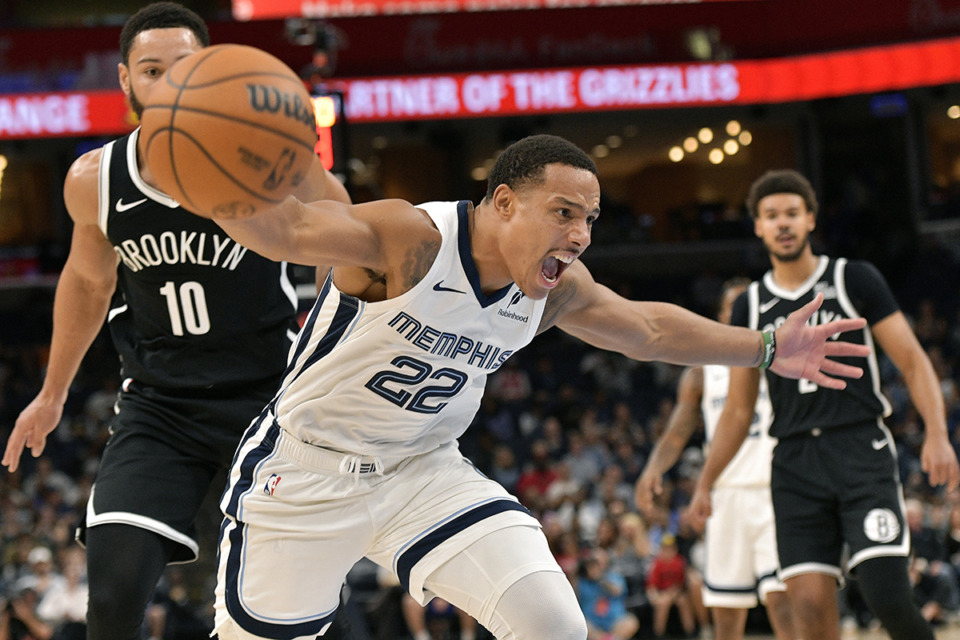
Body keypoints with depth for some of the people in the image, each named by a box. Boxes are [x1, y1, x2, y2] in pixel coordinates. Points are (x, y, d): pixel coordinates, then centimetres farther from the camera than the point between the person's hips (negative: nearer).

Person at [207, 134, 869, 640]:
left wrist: (767, 350, 12)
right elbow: (288, 229, -41)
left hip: (424, 470, 5)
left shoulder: (560, 290, -5)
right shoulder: (410, 240, -27)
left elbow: (647, 329, 14)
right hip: (308, 467, -5)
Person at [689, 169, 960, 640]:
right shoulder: (751, 306, 14)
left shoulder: (855, 280, 4)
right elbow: (738, 410, 19)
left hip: (862, 452, -3)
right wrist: (705, 483, 12)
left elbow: (912, 362, 0)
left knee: (886, 595, -16)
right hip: (795, 461, 3)